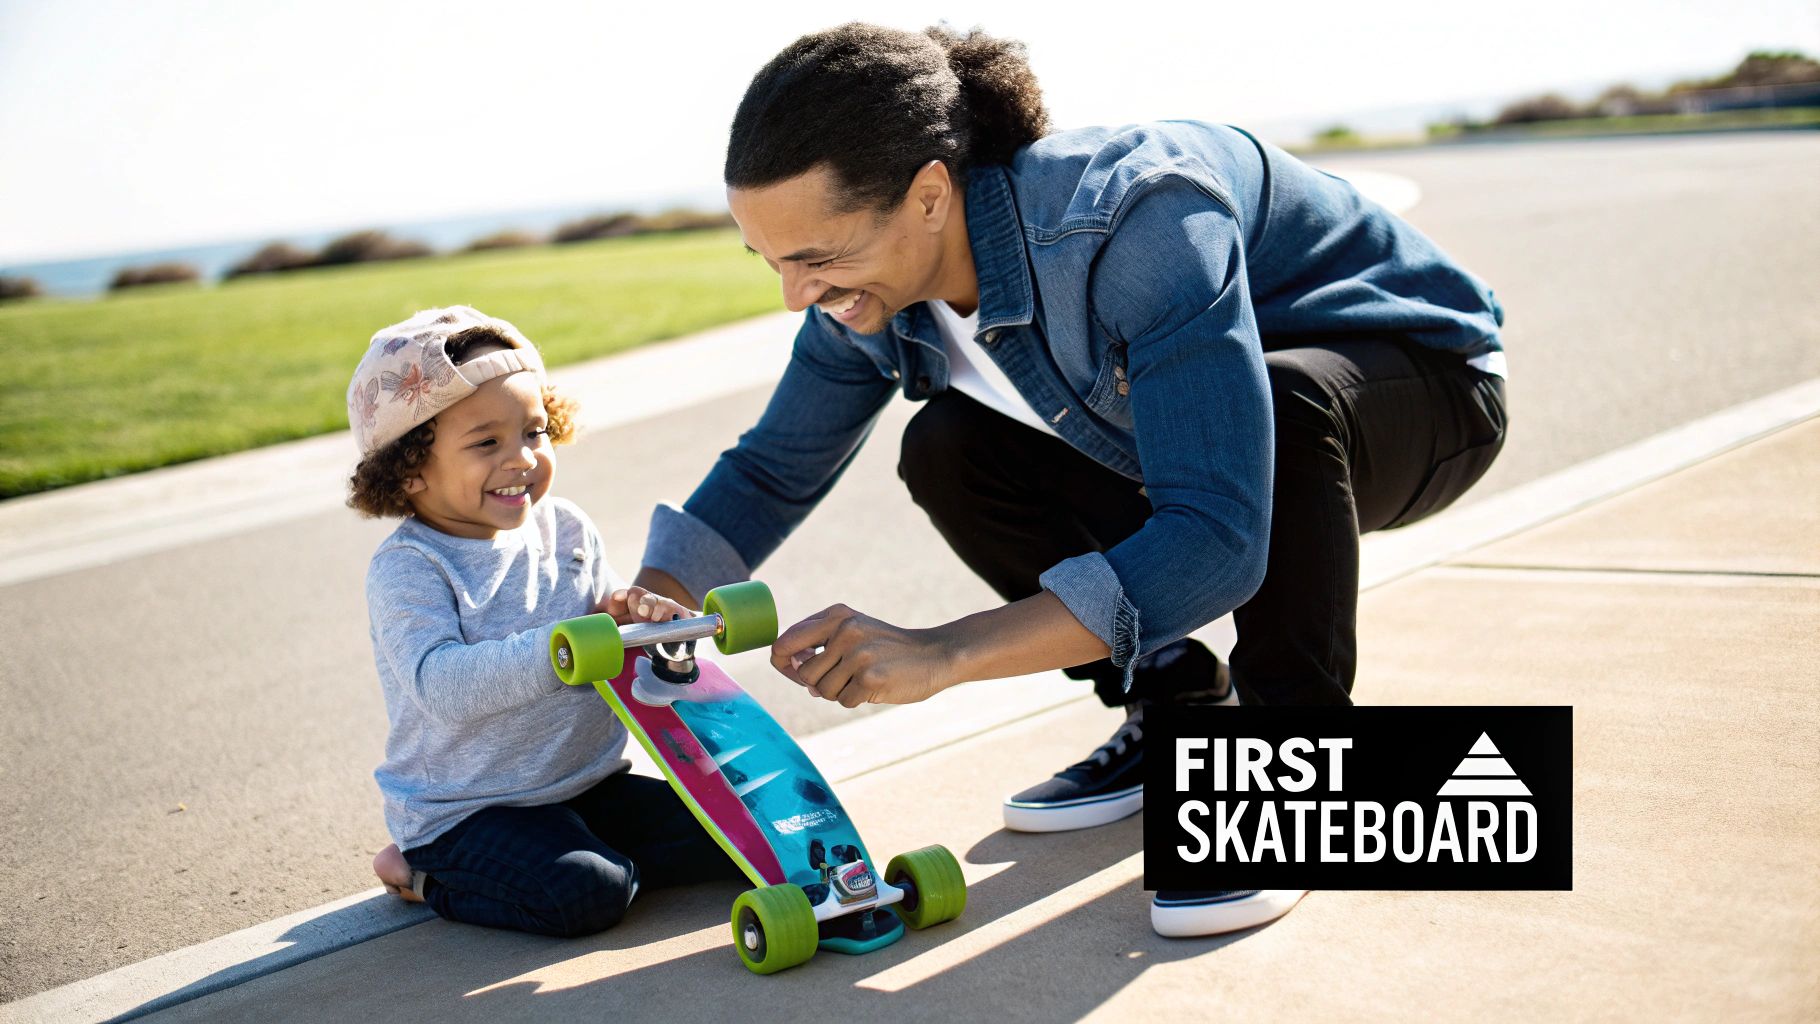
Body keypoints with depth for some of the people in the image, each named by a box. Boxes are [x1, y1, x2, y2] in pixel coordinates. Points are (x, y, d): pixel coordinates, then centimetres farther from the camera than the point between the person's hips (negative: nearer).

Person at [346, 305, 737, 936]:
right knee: (587, 894, -27)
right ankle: (425, 875, -2)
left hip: (589, 783, 6)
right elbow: (442, 686, -30)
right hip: (464, 808, -6)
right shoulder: (406, 569, -15)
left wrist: (631, 616, -16)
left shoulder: (567, 529, 4)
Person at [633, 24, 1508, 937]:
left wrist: (940, 655, -48)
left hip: (1429, 385, -6)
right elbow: (774, 466, -1)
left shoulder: (1137, 219, -39)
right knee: (948, 452, -10)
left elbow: (1219, 543, -44)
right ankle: (1179, 706, 4)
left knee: (1286, 401, -39)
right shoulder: (876, 281, -15)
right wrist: (651, 600, -19)